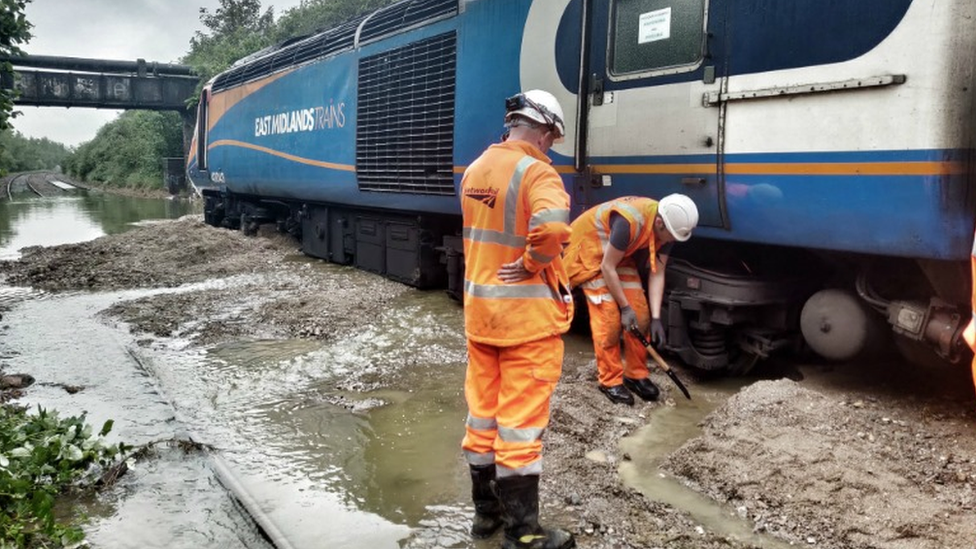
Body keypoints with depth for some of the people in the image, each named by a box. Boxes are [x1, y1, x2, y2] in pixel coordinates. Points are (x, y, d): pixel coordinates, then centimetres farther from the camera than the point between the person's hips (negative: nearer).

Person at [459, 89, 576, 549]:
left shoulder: (475, 170, 9)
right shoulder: (536, 172, -17)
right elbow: (553, 227, -35)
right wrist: (532, 263, -20)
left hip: (479, 308, 7)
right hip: (526, 313, -7)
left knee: (482, 411, 15)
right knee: (520, 420, 0)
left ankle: (486, 511, 30)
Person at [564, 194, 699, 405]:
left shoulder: (666, 228, -15)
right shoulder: (629, 222, -38)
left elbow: (657, 274, -10)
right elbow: (607, 267, -28)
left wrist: (656, 317, -16)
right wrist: (625, 307, -21)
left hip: (622, 255, 7)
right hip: (591, 249, -7)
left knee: (640, 313, -1)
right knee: (609, 317, -14)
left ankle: (636, 374, 13)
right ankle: (610, 381, -2)